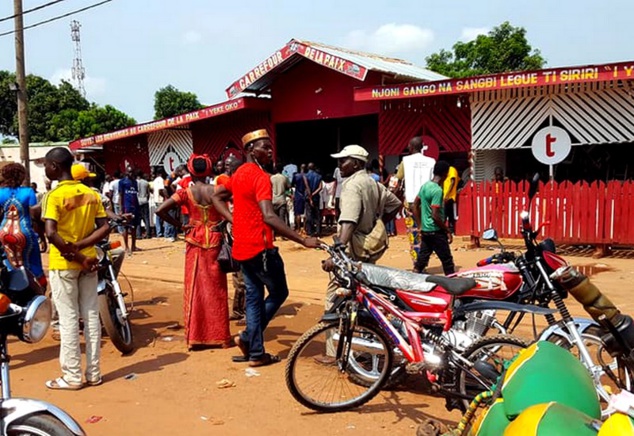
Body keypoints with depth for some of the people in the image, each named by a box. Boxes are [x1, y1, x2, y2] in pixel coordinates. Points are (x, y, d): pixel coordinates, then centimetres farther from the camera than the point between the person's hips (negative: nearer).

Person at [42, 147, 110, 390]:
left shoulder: (54, 196, -13)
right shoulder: (91, 194, 5)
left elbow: (51, 233, -24)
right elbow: (105, 228, 0)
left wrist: (75, 256, -17)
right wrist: (80, 247, -7)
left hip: (63, 264, -5)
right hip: (88, 261, 6)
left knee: (68, 319, 2)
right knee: (91, 315, 9)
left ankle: (72, 377, 10)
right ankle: (93, 373, 17)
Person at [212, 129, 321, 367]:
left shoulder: (239, 173, 11)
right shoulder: (261, 176, -18)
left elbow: (217, 197, 22)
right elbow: (269, 217, -29)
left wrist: (234, 220, 12)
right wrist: (303, 240, -32)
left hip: (242, 247, 9)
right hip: (260, 248, -9)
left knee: (254, 297, 13)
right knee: (278, 293, 8)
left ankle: (255, 352, 17)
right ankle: (247, 336, 8)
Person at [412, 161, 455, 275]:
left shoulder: (425, 185, 6)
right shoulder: (437, 190, -19)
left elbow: (415, 205, 14)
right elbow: (435, 216, -23)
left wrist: (420, 226, 18)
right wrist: (447, 231, -12)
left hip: (425, 230, 8)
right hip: (435, 231, -8)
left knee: (422, 259, 13)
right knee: (447, 260, 4)